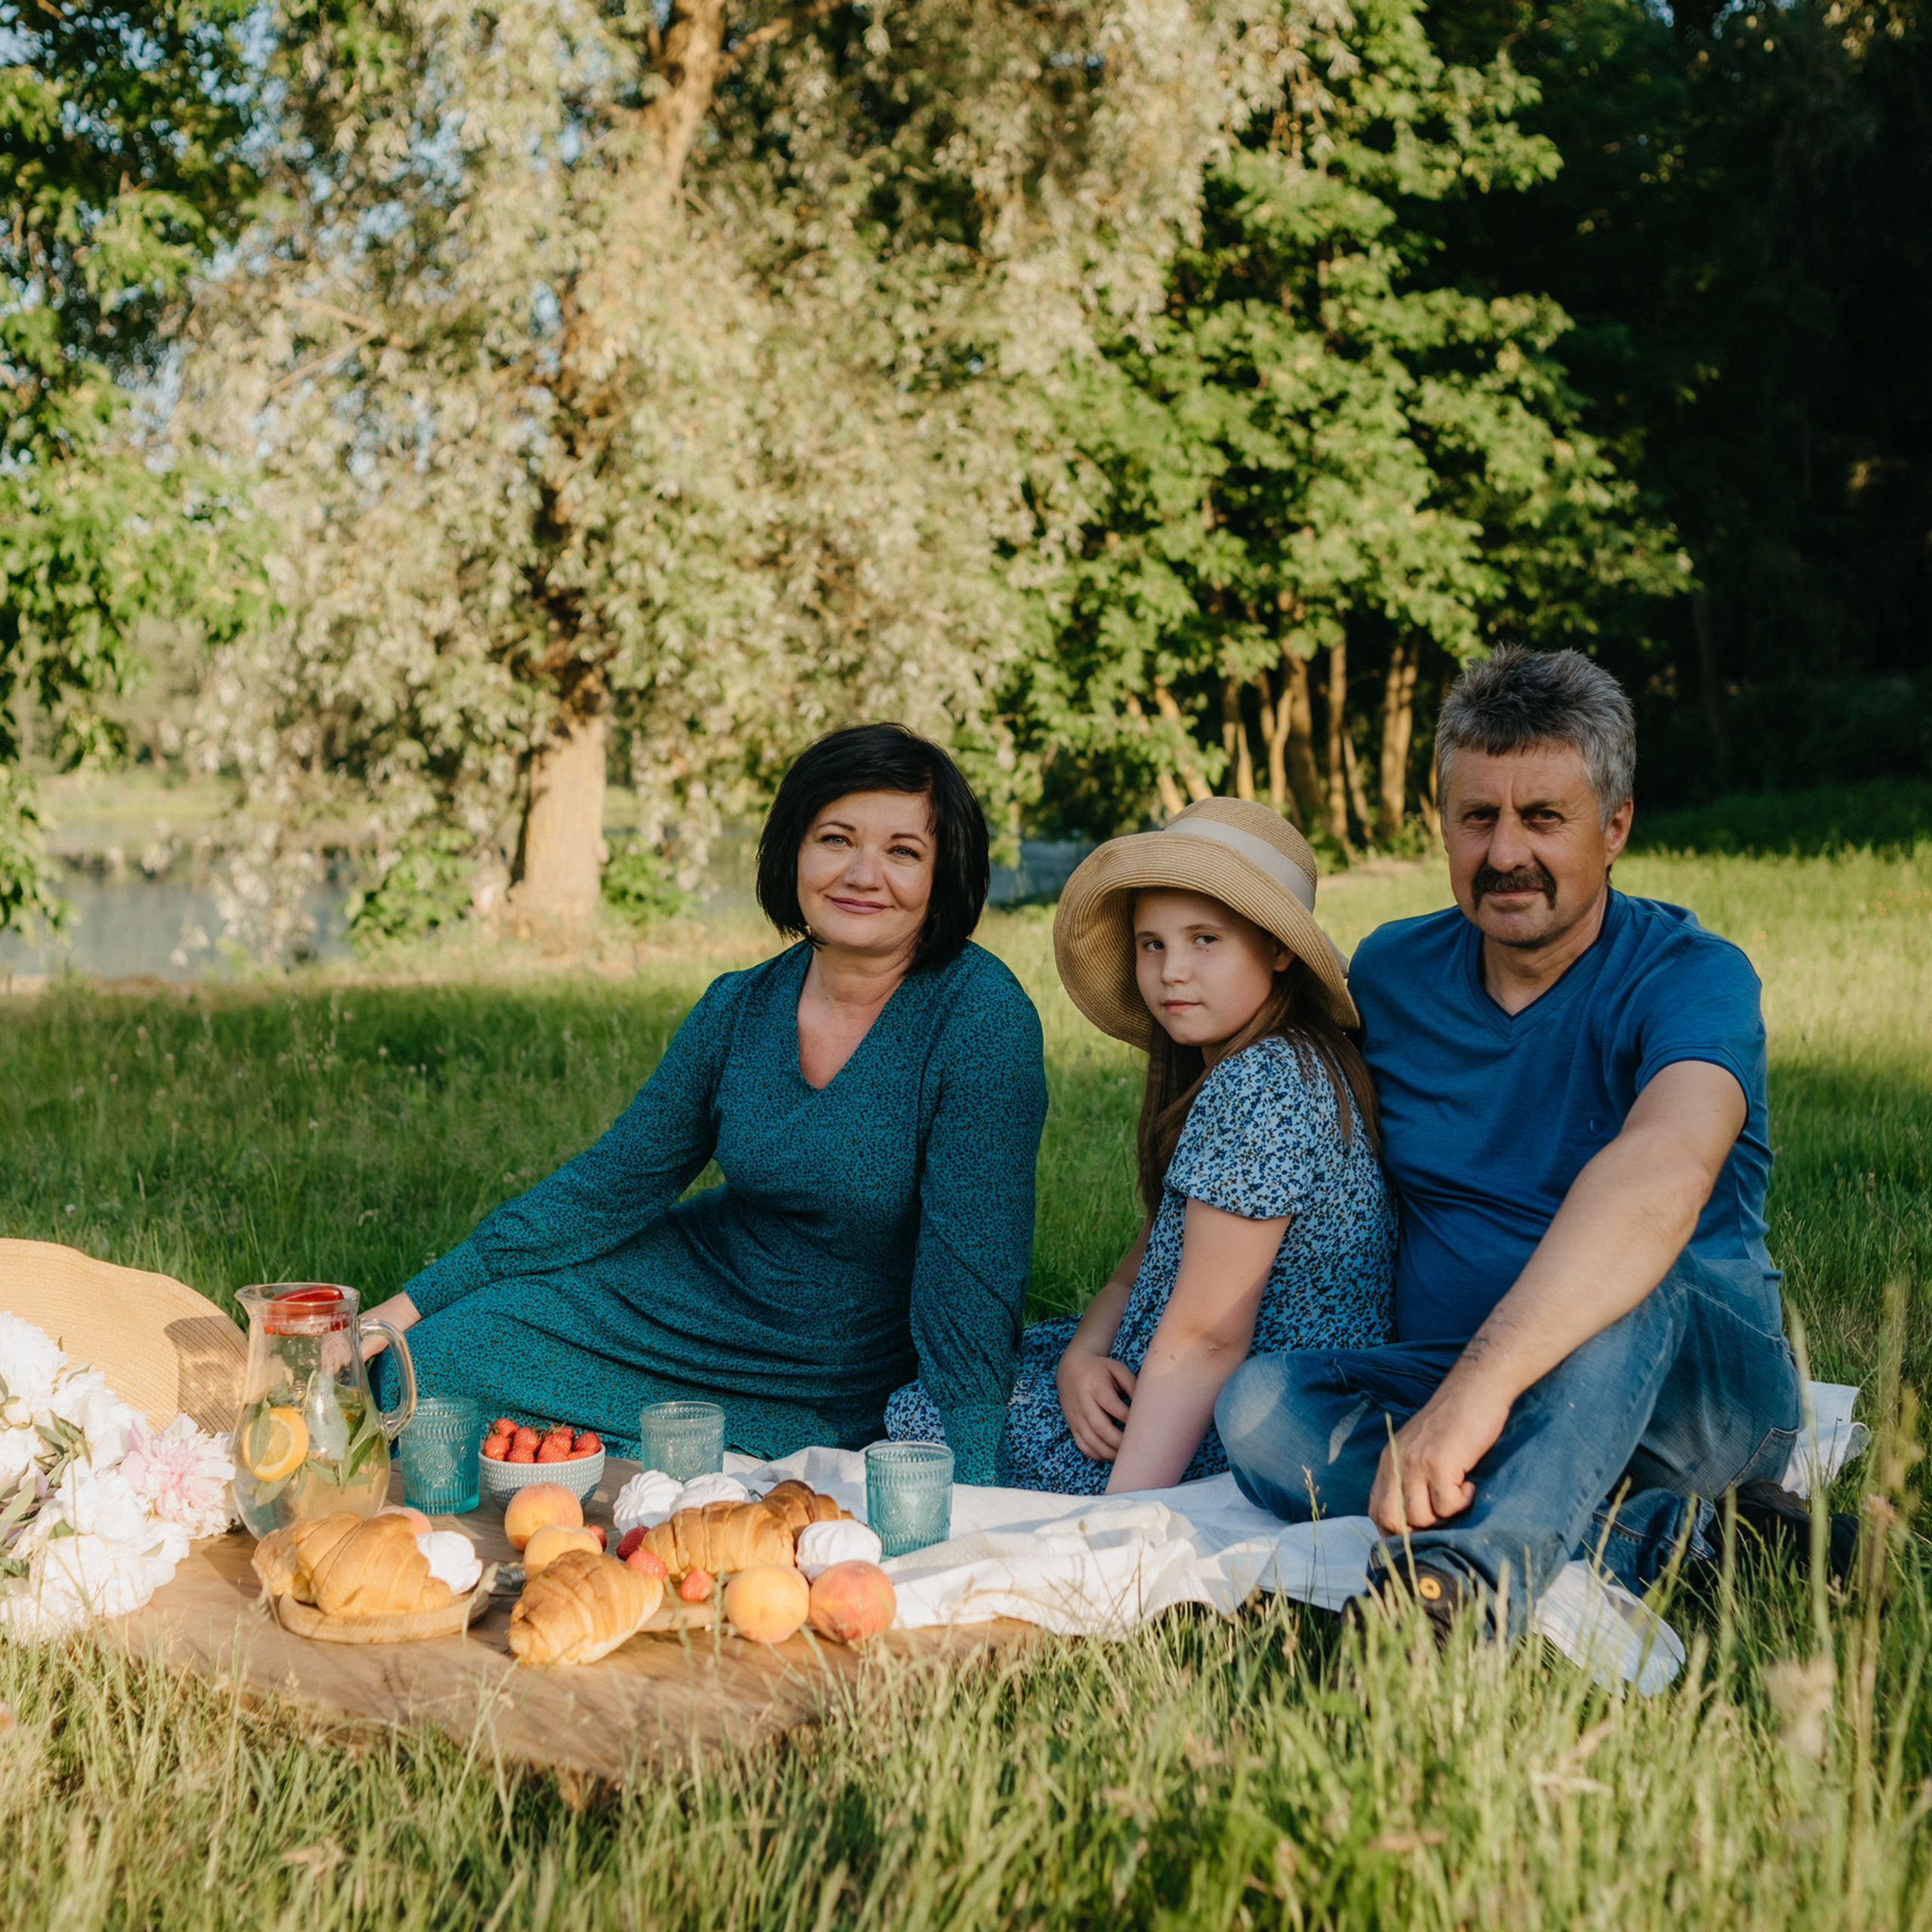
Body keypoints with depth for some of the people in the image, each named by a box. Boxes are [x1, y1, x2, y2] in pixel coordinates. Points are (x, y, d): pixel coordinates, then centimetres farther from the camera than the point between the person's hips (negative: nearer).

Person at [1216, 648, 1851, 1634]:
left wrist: (1482, 1383, -49)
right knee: (1259, 1404, -25)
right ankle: (1663, 1534, -28)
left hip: (1698, 1391, -4)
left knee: (1620, 1286, -37)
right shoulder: (1389, 972, 6)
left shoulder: (1691, 977, -13)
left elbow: (1665, 1173, -35)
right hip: (1452, 1387, 5)